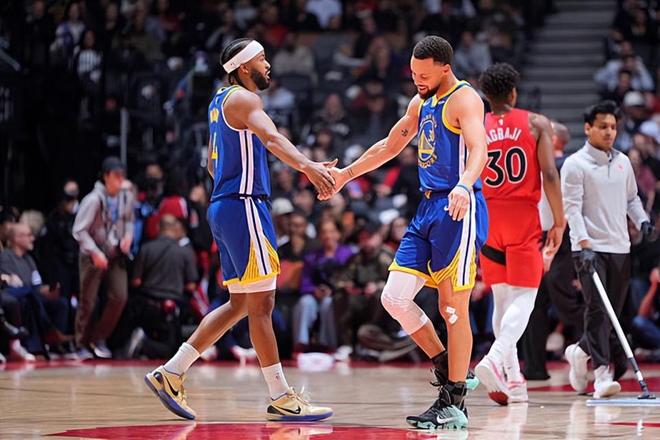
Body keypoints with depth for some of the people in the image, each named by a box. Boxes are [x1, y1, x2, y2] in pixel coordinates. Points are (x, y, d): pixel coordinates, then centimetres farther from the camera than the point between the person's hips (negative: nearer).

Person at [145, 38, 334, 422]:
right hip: (243, 206, -10)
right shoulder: (243, 98, -11)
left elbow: (214, 163, 30)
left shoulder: (221, 102, 19)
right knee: (261, 303, -6)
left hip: (225, 205, 10)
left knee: (239, 304, 13)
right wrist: (307, 165, -46)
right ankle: (281, 397, -3)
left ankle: (171, 373, 12)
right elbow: (271, 137, -32)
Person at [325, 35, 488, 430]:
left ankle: (455, 404, -1)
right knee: (394, 298, 2)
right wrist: (346, 175, 32)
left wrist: (464, 186, -45)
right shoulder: (420, 104, 17)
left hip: (458, 209, -9)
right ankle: (445, 365, 18)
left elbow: (478, 149, -27)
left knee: (453, 308, -6)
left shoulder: (464, 99, -10)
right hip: (427, 209, 9)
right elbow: (390, 146, 31)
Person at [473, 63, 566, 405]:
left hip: (487, 219, 3)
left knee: (502, 300, 12)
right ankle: (495, 358, -27)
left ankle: (512, 379, 10)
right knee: (523, 298, -4)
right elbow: (549, 175, -8)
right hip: (523, 217, -3)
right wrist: (559, 222, -2)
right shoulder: (536, 124, 1)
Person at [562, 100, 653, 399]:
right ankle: (602, 373, -16)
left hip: (620, 248, 6)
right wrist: (584, 244, -22)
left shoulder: (623, 162, 15)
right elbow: (572, 207, -11)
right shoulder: (575, 164, -5)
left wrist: (642, 220, 5)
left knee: (613, 312, 6)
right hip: (589, 249, -6)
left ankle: (580, 351, 28)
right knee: (597, 309, -15)